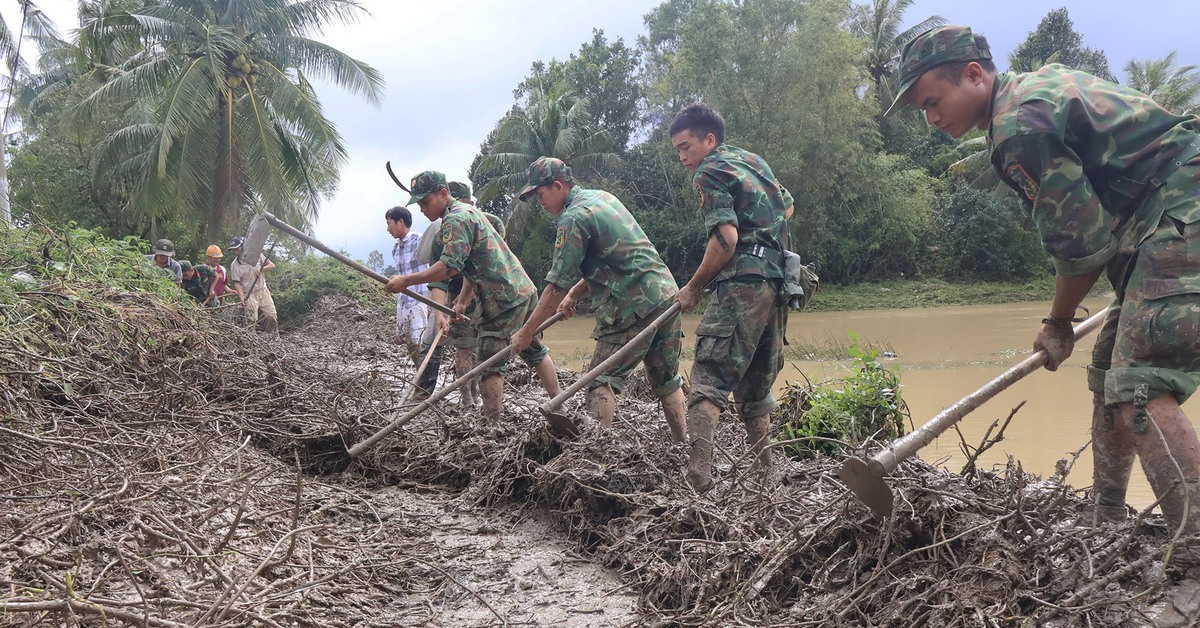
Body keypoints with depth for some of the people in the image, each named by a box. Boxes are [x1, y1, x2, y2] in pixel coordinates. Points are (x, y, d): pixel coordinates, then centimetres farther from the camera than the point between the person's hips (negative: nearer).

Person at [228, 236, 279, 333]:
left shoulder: (257, 255, -3)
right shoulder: (234, 265, -7)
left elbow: (272, 265, -1)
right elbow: (237, 283, -9)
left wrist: (261, 269, -20)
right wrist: (242, 298, -23)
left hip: (263, 290, 2)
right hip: (249, 294, -2)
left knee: (272, 316, 1)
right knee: (252, 321, -7)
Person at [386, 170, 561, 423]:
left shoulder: (456, 219, -13)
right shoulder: (469, 211, 20)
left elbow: (449, 266, -24)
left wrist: (405, 281, -21)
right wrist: (463, 301, 17)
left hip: (504, 299, -10)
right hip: (523, 288, 10)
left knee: (490, 363, -6)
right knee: (534, 350, 19)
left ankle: (491, 425, -5)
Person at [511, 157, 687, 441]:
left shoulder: (573, 218, -9)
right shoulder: (601, 196, 18)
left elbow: (557, 285, -9)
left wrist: (526, 332, -2)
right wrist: (575, 293, 22)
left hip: (633, 306, -9)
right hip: (668, 293, 9)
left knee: (602, 379, -4)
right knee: (667, 379, 16)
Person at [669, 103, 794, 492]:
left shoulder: (710, 172, -3)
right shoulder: (754, 161, 23)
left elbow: (726, 239, -14)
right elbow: (786, 207, 36)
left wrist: (694, 288, -6)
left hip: (742, 283, -9)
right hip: (777, 285, 9)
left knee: (708, 381, -16)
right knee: (755, 389, 16)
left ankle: (697, 477, -27)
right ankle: (765, 475, 20)